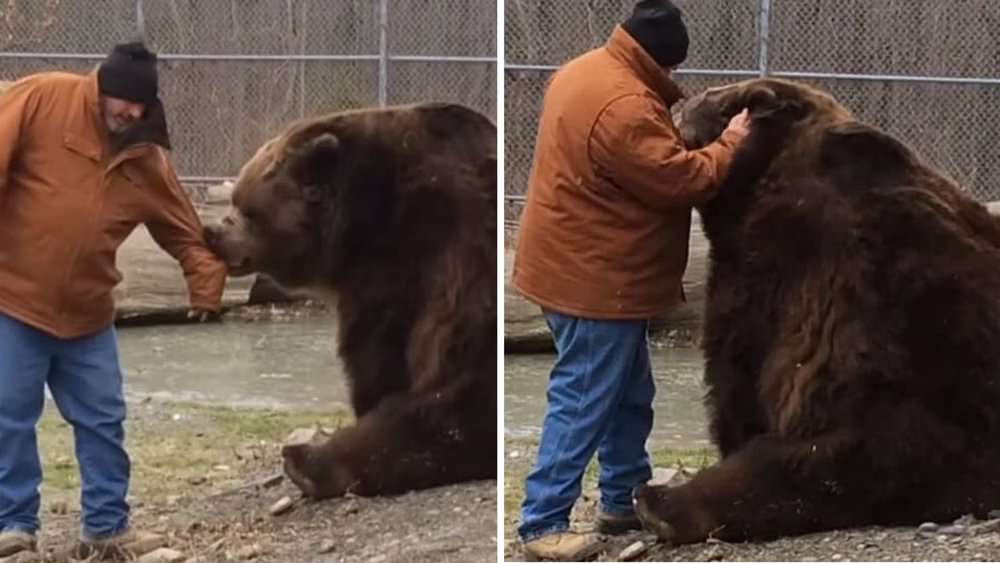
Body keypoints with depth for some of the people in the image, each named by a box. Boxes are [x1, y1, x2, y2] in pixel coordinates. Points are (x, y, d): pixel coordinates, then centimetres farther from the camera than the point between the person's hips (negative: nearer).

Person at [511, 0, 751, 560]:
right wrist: (730, 144, -8)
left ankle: (624, 501, 31)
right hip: (595, 277, -11)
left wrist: (678, 112, 7)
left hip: (584, 267, 11)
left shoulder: (588, 69, 8)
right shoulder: (623, 105, -26)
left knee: (630, 393, 20)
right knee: (583, 402, -4)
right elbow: (681, 180, -22)